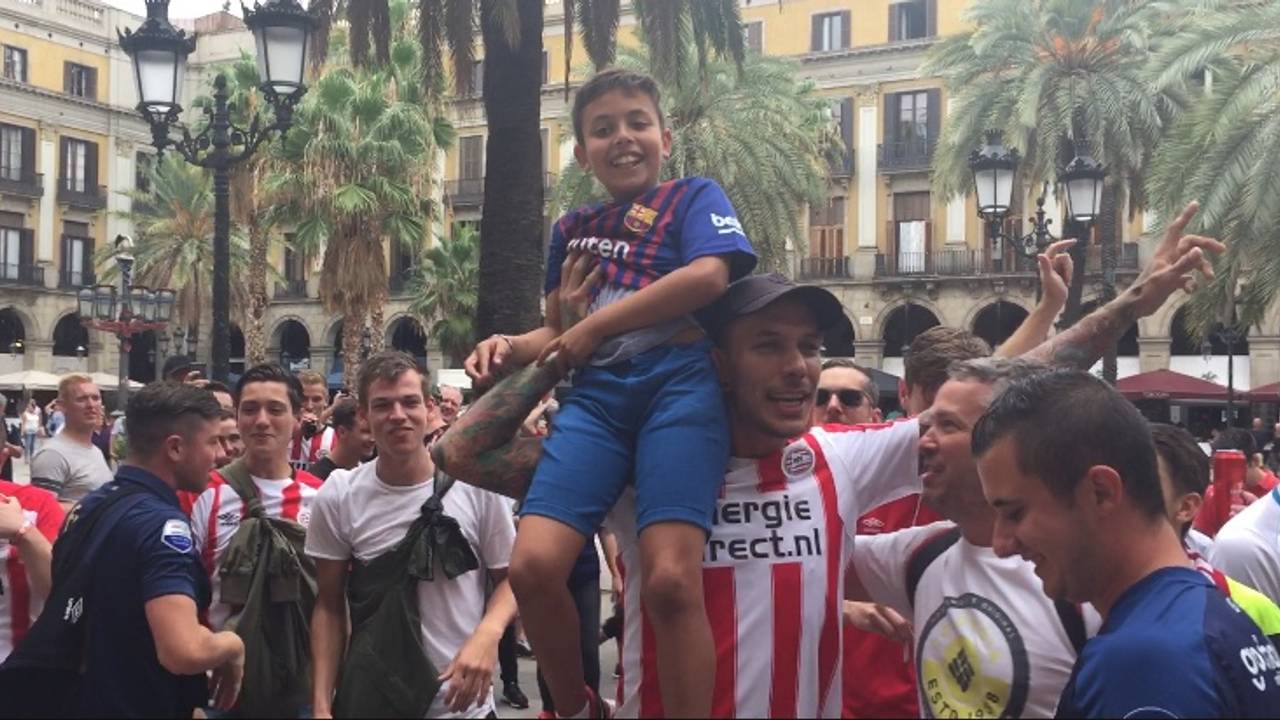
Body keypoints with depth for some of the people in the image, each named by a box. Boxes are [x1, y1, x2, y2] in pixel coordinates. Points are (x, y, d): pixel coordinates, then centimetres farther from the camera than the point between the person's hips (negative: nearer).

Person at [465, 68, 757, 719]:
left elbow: (709, 276, -9)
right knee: (534, 566, -13)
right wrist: (512, 347, 4)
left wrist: (594, 327, -6)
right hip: (596, 396, 4)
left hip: (680, 385, -4)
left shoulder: (693, 197, 11)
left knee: (670, 578, -20)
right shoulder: (570, 230, 25)